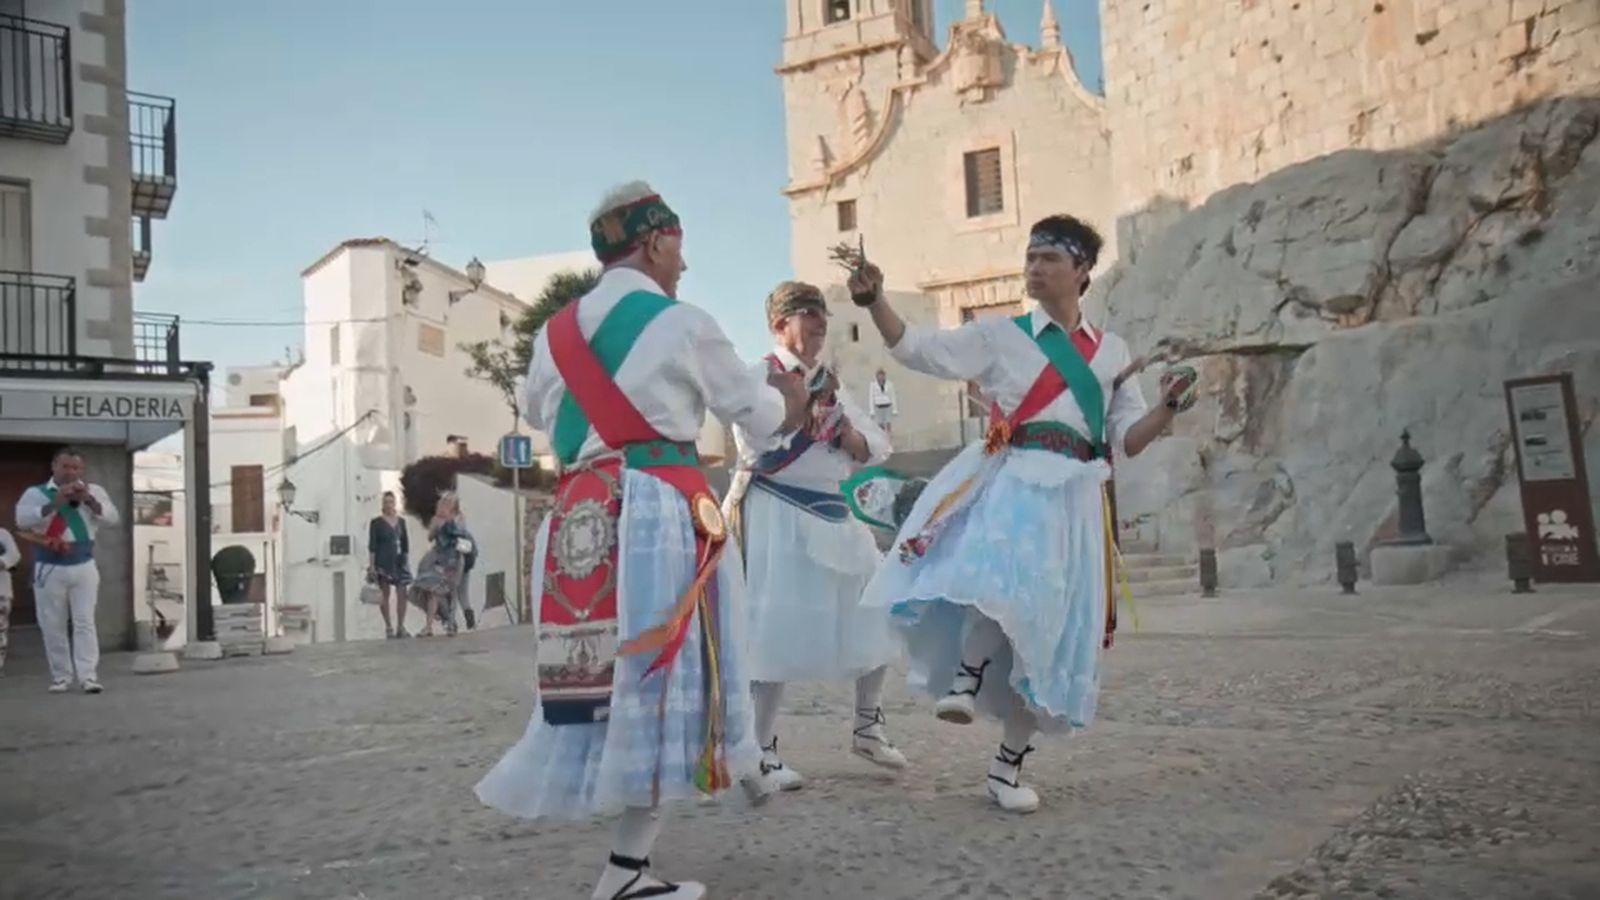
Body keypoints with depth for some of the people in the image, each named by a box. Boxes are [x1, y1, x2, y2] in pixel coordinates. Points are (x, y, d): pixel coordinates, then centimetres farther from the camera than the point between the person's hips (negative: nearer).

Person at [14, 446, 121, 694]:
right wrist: (55, 503, -24)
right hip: (49, 568, 0)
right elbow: (22, 520, -14)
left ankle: (88, 676, -6)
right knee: (53, 625, 5)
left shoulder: (94, 491, 8)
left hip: (84, 566, 0)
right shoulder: (36, 493, 3)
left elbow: (113, 518, -4)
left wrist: (89, 500, -18)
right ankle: (61, 677, 14)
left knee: (85, 622, -4)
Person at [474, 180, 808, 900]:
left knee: (594, 676, 11)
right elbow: (756, 412, 9)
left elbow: (536, 411, 31)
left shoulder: (554, 332, 13)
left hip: (575, 518, 6)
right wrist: (789, 402, 31)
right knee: (659, 676, -1)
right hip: (658, 511, -6)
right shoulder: (683, 325, -2)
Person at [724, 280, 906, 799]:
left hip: (833, 516, 8)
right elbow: (756, 446, -20)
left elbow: (877, 451, 12)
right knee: (778, 637, -7)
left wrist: (845, 430, -7)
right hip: (777, 517, -8)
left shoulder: (831, 384, 16)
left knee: (878, 616, 10)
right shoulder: (759, 378, -6)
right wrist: (807, 405, -15)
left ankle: (867, 727, 26)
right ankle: (760, 756, 6)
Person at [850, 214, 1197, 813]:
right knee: (1000, 584, -35)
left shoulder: (1112, 352, 16)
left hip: (1072, 499, 3)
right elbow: (915, 348, 4)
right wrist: (873, 300, -11)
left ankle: (1007, 768, 15)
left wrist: (1169, 408, -6)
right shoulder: (1000, 335, 9)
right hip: (1010, 484, -3)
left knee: (1049, 631, 3)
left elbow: (1128, 440, 12)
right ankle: (967, 676, -12)